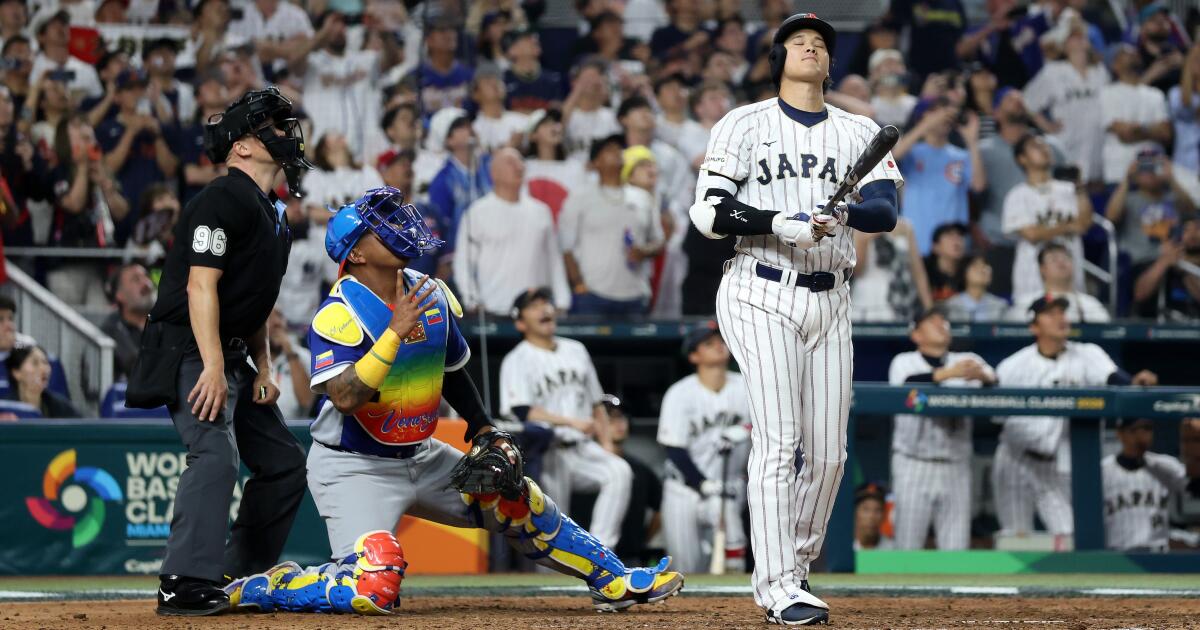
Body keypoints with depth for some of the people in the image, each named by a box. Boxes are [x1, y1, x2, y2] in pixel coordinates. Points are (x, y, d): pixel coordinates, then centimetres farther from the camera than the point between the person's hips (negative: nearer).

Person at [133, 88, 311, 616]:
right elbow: (201, 285, -21)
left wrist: (263, 369, 12)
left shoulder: (273, 215, 17)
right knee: (215, 453, -26)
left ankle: (241, 576, 17)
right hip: (190, 352, -10)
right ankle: (186, 584, -31)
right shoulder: (224, 198, -14)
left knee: (283, 462, 10)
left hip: (233, 357, 10)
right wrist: (213, 368, -27)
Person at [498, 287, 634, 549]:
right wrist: (573, 423, -27)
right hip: (547, 455, -4)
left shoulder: (576, 350, 17)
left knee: (620, 471, -24)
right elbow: (522, 411, -17)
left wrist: (606, 445, 6)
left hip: (584, 449, 4)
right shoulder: (516, 361, -2)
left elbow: (596, 404, 21)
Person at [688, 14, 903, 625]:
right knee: (777, 441, -13)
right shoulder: (746, 125, 2)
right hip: (761, 294, -4)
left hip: (829, 300, 4)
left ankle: (789, 572, 21)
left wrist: (842, 215, -25)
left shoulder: (860, 132, 11)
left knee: (829, 452, 3)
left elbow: (886, 210, -4)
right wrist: (781, 223, -20)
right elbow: (708, 212, -7)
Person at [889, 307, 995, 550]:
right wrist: (948, 373, -32)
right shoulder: (905, 362, 4)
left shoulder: (968, 361, 10)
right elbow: (910, 385, -19)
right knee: (908, 546, -2)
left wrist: (983, 377, -31)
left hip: (956, 468, 2)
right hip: (915, 464, -2)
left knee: (957, 549, -1)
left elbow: (996, 387, -7)